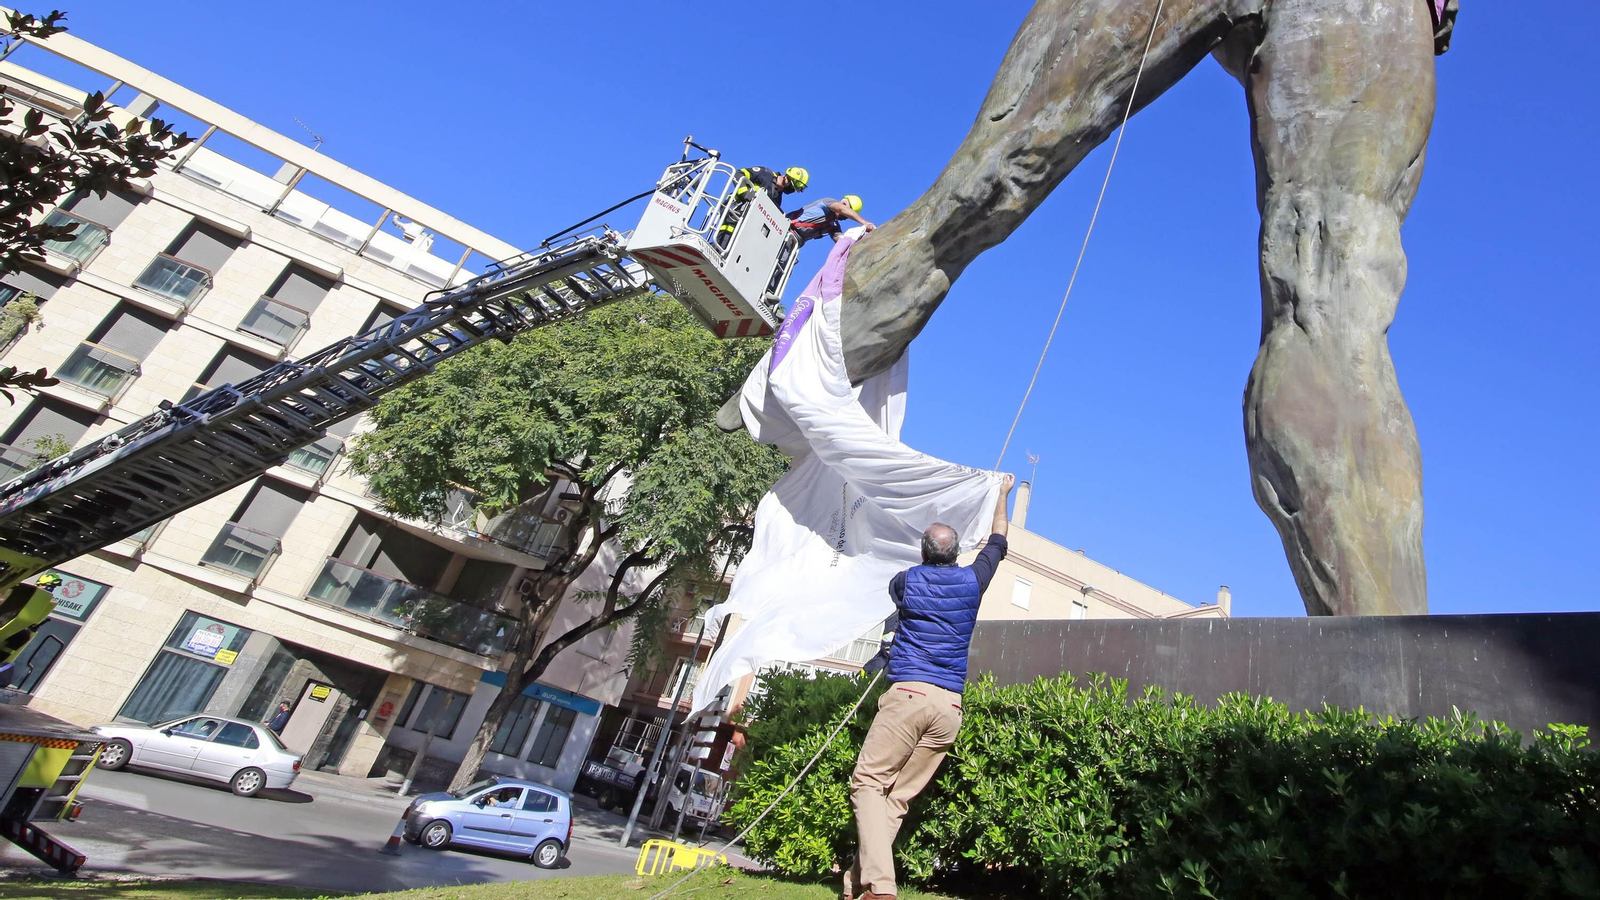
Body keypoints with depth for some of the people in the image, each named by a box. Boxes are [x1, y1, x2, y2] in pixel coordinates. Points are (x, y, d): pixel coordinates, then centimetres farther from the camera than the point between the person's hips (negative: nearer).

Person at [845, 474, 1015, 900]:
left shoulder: (907, 581, 6)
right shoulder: (972, 581, 9)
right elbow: (998, 542, 28)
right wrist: (1003, 494, 41)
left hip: (907, 694, -3)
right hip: (950, 706, 3)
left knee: (869, 783, -1)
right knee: (898, 797, 6)